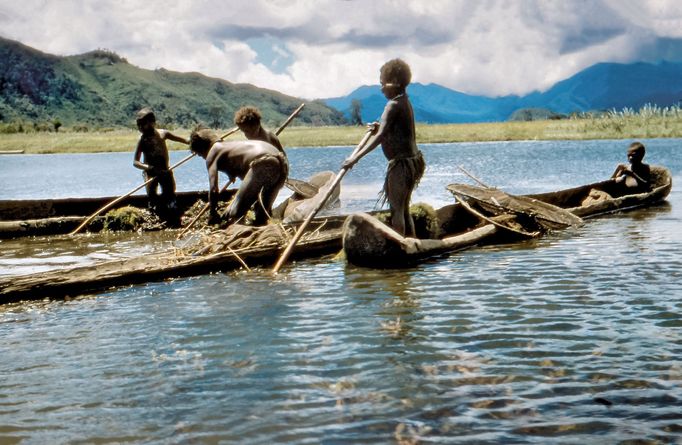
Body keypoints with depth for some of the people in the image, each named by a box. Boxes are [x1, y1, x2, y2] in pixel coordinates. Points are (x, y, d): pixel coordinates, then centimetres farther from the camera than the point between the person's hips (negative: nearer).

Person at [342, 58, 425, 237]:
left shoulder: (393, 105, -16)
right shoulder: (405, 102, 13)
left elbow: (381, 136, -25)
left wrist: (356, 157, -28)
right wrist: (380, 127, 7)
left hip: (401, 163, -10)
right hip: (411, 160, 10)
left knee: (396, 209, -6)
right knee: (404, 209, 16)